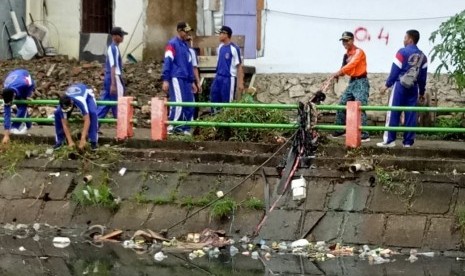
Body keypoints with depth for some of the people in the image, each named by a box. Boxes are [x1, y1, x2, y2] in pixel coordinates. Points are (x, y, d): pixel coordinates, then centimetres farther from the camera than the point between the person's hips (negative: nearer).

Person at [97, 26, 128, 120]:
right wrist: (113, 84, -24)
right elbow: (113, 67, -20)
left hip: (108, 78, 10)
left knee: (105, 102, 10)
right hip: (114, 78, -10)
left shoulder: (113, 48, 15)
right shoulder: (114, 48, -14)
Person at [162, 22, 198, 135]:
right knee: (178, 102, -16)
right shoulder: (172, 44, -4)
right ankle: (171, 127, -11)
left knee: (189, 103, 5)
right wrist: (165, 80, -16)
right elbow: (167, 62, -10)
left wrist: (192, 81, 21)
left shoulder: (185, 45, 19)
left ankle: (185, 127, 10)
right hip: (176, 78, -8)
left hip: (186, 79, 8)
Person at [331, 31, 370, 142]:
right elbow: (345, 68, 9)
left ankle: (364, 135, -18)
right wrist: (339, 74, -13)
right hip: (352, 82, 9)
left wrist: (339, 72, -35)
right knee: (341, 105, 11)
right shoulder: (346, 55, 13)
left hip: (361, 82, -9)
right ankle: (340, 129, 23)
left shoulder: (358, 52, -11)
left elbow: (352, 64, -25)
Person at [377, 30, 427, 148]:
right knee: (410, 114, 5)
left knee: (393, 113, -3)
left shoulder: (403, 52, -7)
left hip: (400, 85, -5)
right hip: (413, 87, 5)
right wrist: (422, 92, 19)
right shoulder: (422, 56, 11)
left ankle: (389, 140, -6)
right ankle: (408, 141, 3)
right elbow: (423, 76, 12)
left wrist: (387, 85, -1)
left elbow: (395, 70, -8)